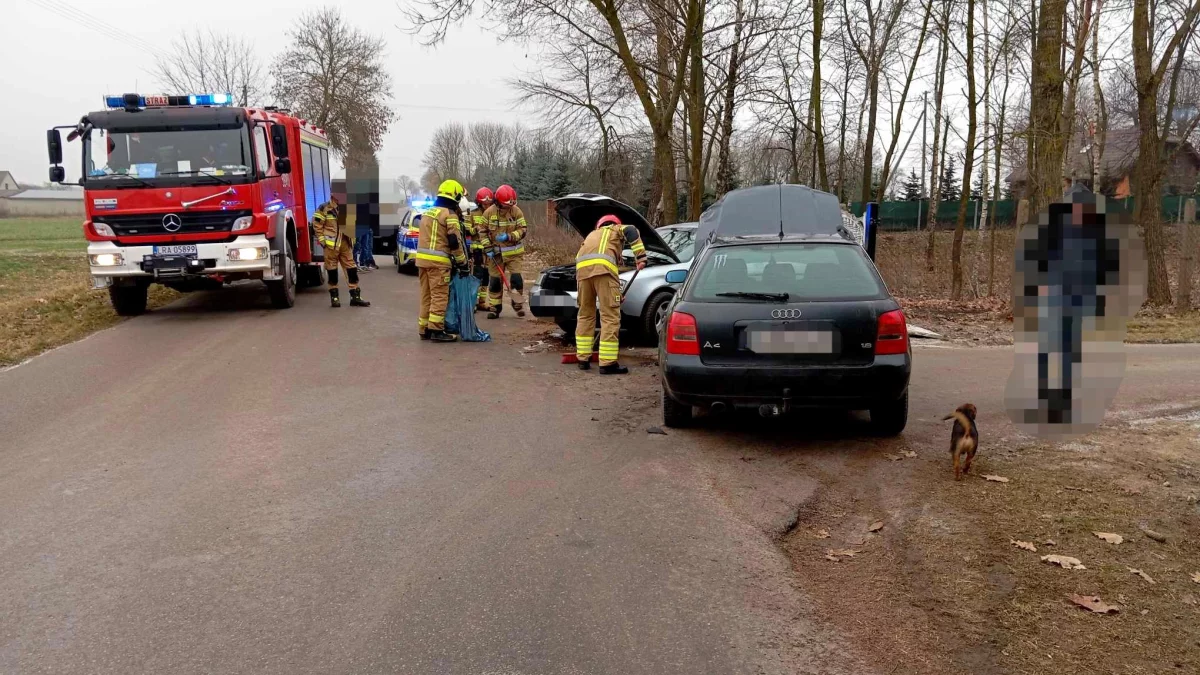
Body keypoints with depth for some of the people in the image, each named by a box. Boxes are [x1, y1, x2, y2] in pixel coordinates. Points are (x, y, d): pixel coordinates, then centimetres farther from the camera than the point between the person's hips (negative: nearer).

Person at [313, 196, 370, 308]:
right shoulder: (324, 209, -6)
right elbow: (317, 224, -6)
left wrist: (352, 240, 13)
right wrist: (322, 240, -10)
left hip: (345, 244, 5)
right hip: (331, 245, -5)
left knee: (352, 268, 1)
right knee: (332, 269, 2)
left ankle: (355, 296, 5)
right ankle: (334, 297, 10)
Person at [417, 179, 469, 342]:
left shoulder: (428, 212, 18)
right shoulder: (450, 215, -9)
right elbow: (455, 242, -13)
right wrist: (462, 263, -5)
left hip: (422, 259, 8)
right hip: (438, 261, -8)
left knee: (426, 295, 12)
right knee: (439, 296, -4)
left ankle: (424, 329, 16)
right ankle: (436, 330, -5)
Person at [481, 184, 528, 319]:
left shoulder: (516, 211, -4)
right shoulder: (489, 212, -4)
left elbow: (523, 229, -5)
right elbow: (483, 232, 3)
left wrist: (509, 237, -20)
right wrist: (488, 248, -6)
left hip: (513, 253, -1)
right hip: (496, 253, 1)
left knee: (516, 278, -8)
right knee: (495, 280, 4)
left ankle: (518, 304, 8)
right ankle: (494, 307, 14)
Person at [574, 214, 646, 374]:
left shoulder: (592, 235, 44)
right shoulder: (617, 229, 30)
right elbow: (631, 231, 6)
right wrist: (641, 256, 2)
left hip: (581, 268, 5)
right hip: (603, 267, -5)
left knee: (585, 314, 19)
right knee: (610, 316, -3)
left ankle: (583, 359, 23)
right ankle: (608, 363, -5)